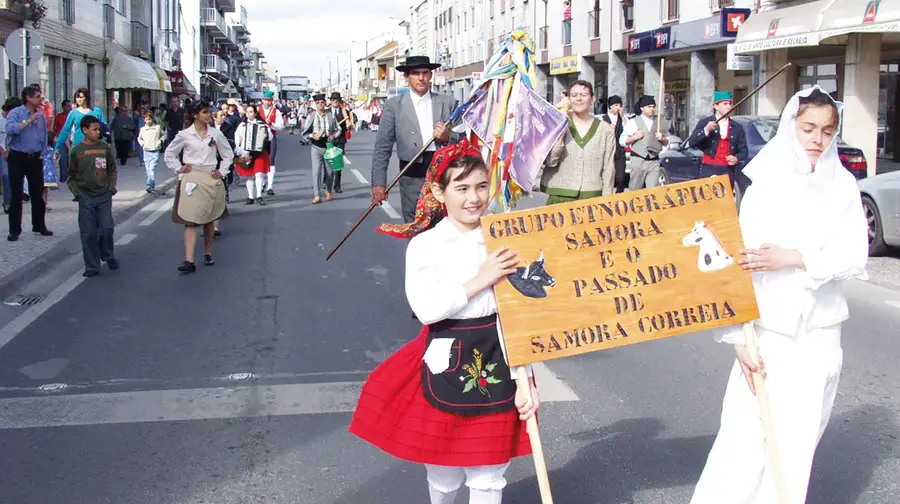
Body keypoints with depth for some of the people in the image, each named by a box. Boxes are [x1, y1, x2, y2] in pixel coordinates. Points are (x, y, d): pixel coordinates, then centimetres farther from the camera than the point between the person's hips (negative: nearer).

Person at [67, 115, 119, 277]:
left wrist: (112, 186, 2)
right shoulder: (76, 151, -3)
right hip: (86, 197, -1)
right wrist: (76, 192, -5)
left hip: (104, 196, 1)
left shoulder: (105, 147, 2)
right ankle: (92, 266, 11)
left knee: (107, 228, -1)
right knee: (88, 233, 2)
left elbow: (113, 169, 12)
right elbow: (71, 176, 5)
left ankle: (108, 256, 26)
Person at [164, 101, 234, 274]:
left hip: (211, 180, 2)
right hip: (191, 180, -2)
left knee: (209, 219, 11)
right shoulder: (184, 135, -2)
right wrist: (179, 168, 0)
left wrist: (222, 171, 4)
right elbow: (169, 154, 10)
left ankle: (208, 254, 25)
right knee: (190, 220, -8)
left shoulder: (216, 134, 2)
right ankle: (189, 261, -14)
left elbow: (228, 154, 13)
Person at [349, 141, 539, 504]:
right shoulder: (425, 245, -7)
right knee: (443, 471, 15)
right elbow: (426, 308, -19)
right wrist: (480, 281, -22)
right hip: (445, 363, -1)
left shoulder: (502, 242, -1)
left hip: (495, 362, 2)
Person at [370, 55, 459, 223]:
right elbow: (382, 147, 1)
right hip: (413, 176, -1)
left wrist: (448, 138, -12)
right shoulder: (394, 105, 4)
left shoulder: (448, 103, 9)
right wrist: (378, 183, -8)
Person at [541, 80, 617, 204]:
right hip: (560, 196, 0)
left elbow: (608, 169, 8)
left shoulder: (605, 130, 8)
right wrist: (561, 132, -10)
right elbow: (550, 161, -2)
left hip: (592, 197, 0)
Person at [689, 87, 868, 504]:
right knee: (748, 434, -5)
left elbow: (855, 257, -2)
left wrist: (795, 258, -17)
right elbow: (740, 260, -7)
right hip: (767, 327, -2)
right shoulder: (767, 184, -3)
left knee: (798, 438, 7)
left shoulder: (843, 186, 4)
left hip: (820, 332, 2)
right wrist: (738, 336, -14)